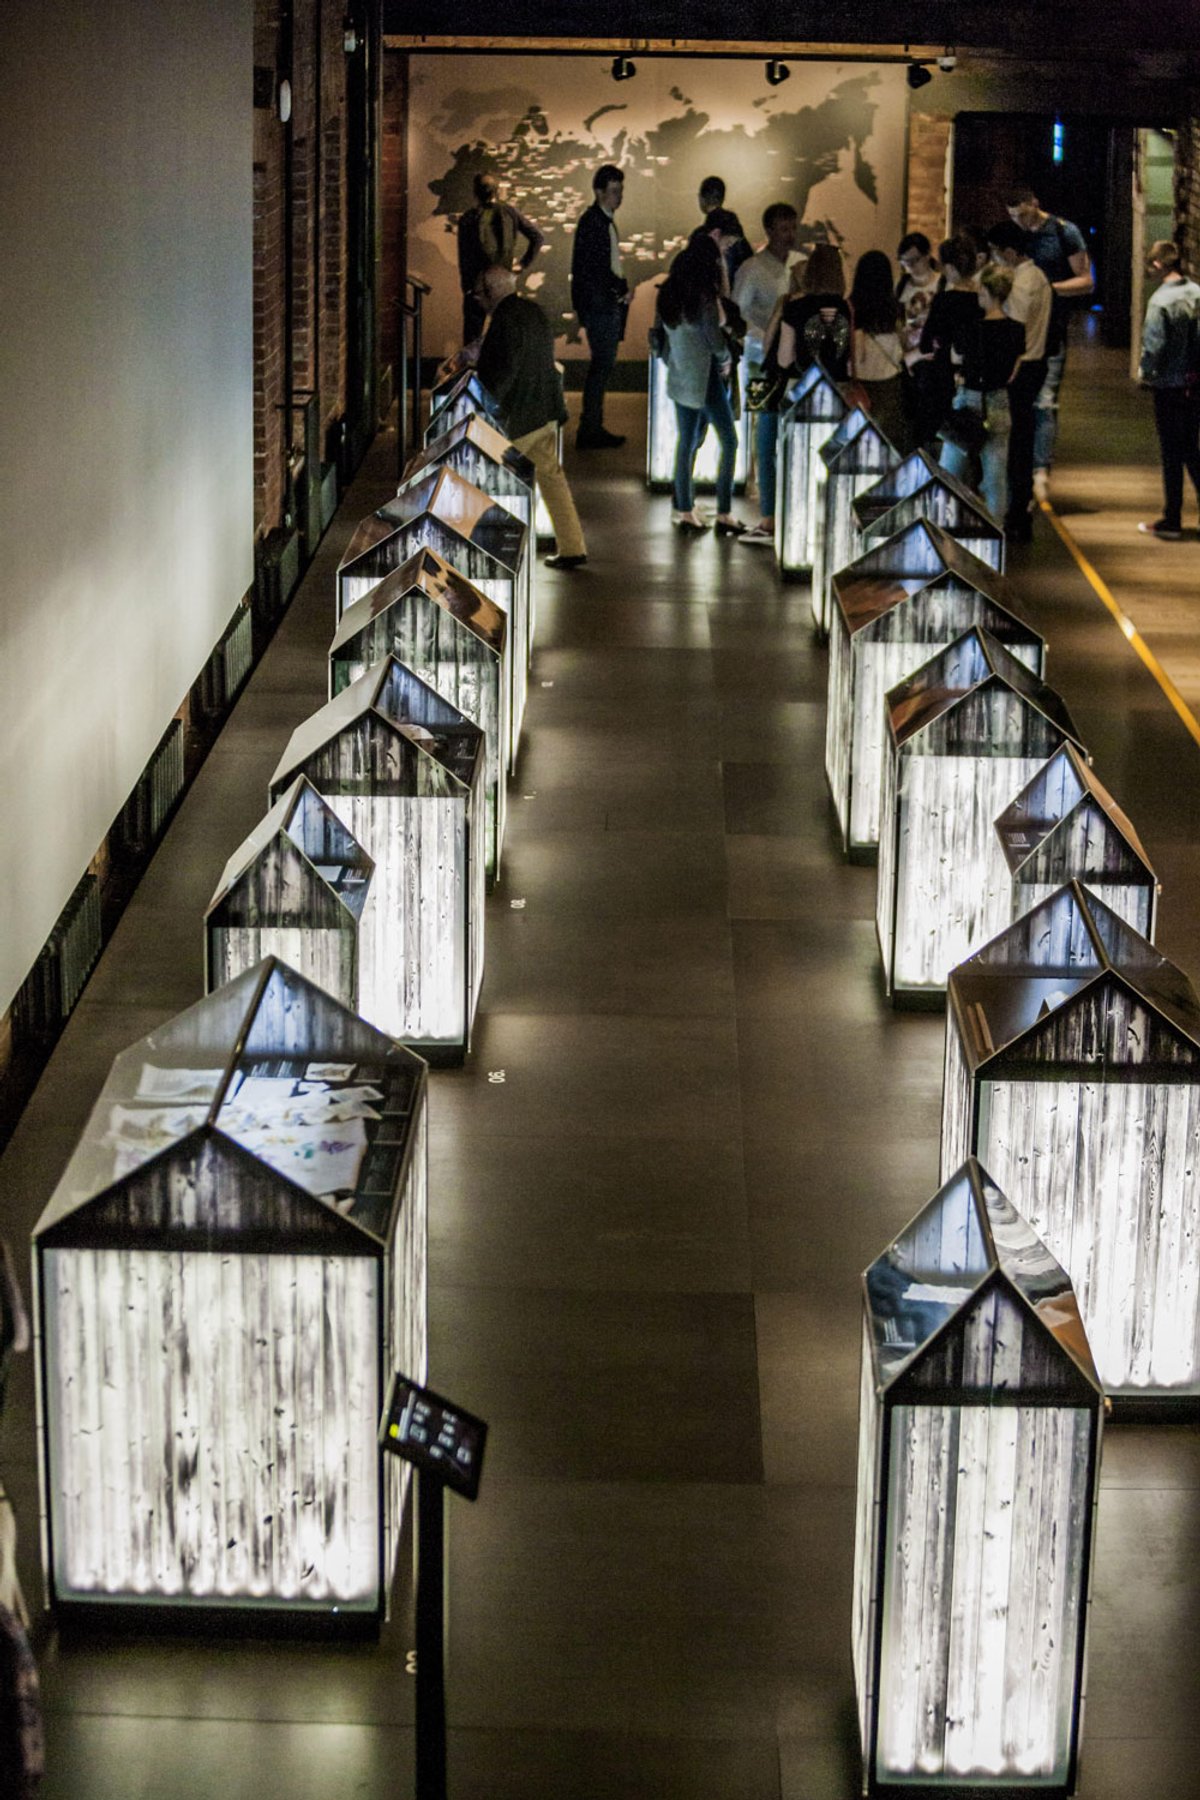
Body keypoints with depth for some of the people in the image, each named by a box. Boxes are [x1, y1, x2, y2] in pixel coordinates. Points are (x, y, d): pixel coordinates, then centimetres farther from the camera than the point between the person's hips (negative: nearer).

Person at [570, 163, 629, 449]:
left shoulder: (606, 221, 15)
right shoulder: (591, 221, -15)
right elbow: (593, 268, -21)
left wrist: (621, 289, 7)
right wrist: (622, 289, -14)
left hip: (609, 304, 10)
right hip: (598, 304, -10)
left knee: (603, 365, 12)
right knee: (602, 364, -8)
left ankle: (593, 428, 19)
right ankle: (590, 431, -4)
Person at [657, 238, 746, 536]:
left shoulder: (668, 294, 3)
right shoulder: (704, 297, -19)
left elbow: (663, 333, 9)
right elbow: (715, 341, -16)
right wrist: (726, 360, 3)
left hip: (680, 376, 7)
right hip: (705, 378, -7)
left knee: (686, 443, 15)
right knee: (728, 442, 3)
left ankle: (684, 510, 18)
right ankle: (724, 514, 1)